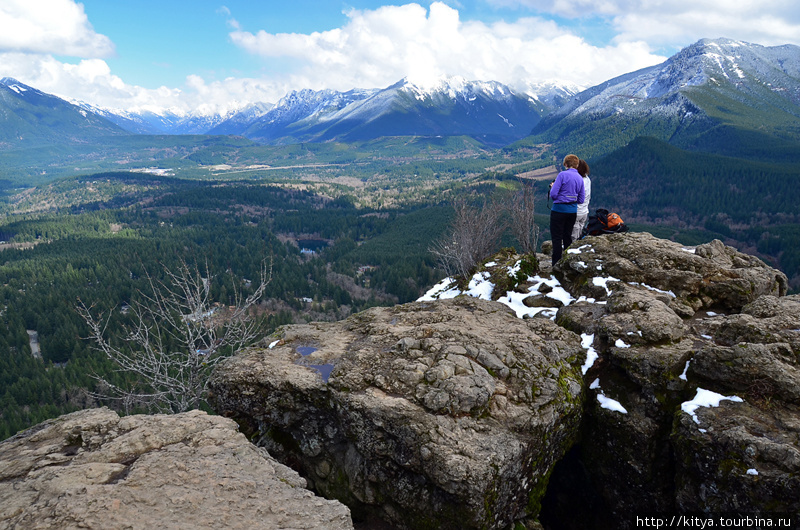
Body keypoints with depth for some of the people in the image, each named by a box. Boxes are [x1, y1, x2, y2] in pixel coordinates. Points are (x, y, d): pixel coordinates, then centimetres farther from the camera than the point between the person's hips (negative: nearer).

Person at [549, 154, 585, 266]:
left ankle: (556, 265, -1)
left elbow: (553, 194, -15)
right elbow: (581, 200, 10)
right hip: (573, 211, 6)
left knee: (557, 238, -1)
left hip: (559, 210, -6)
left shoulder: (562, 175, -11)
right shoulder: (580, 179, 8)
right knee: (567, 237, 16)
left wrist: (553, 186, 4)